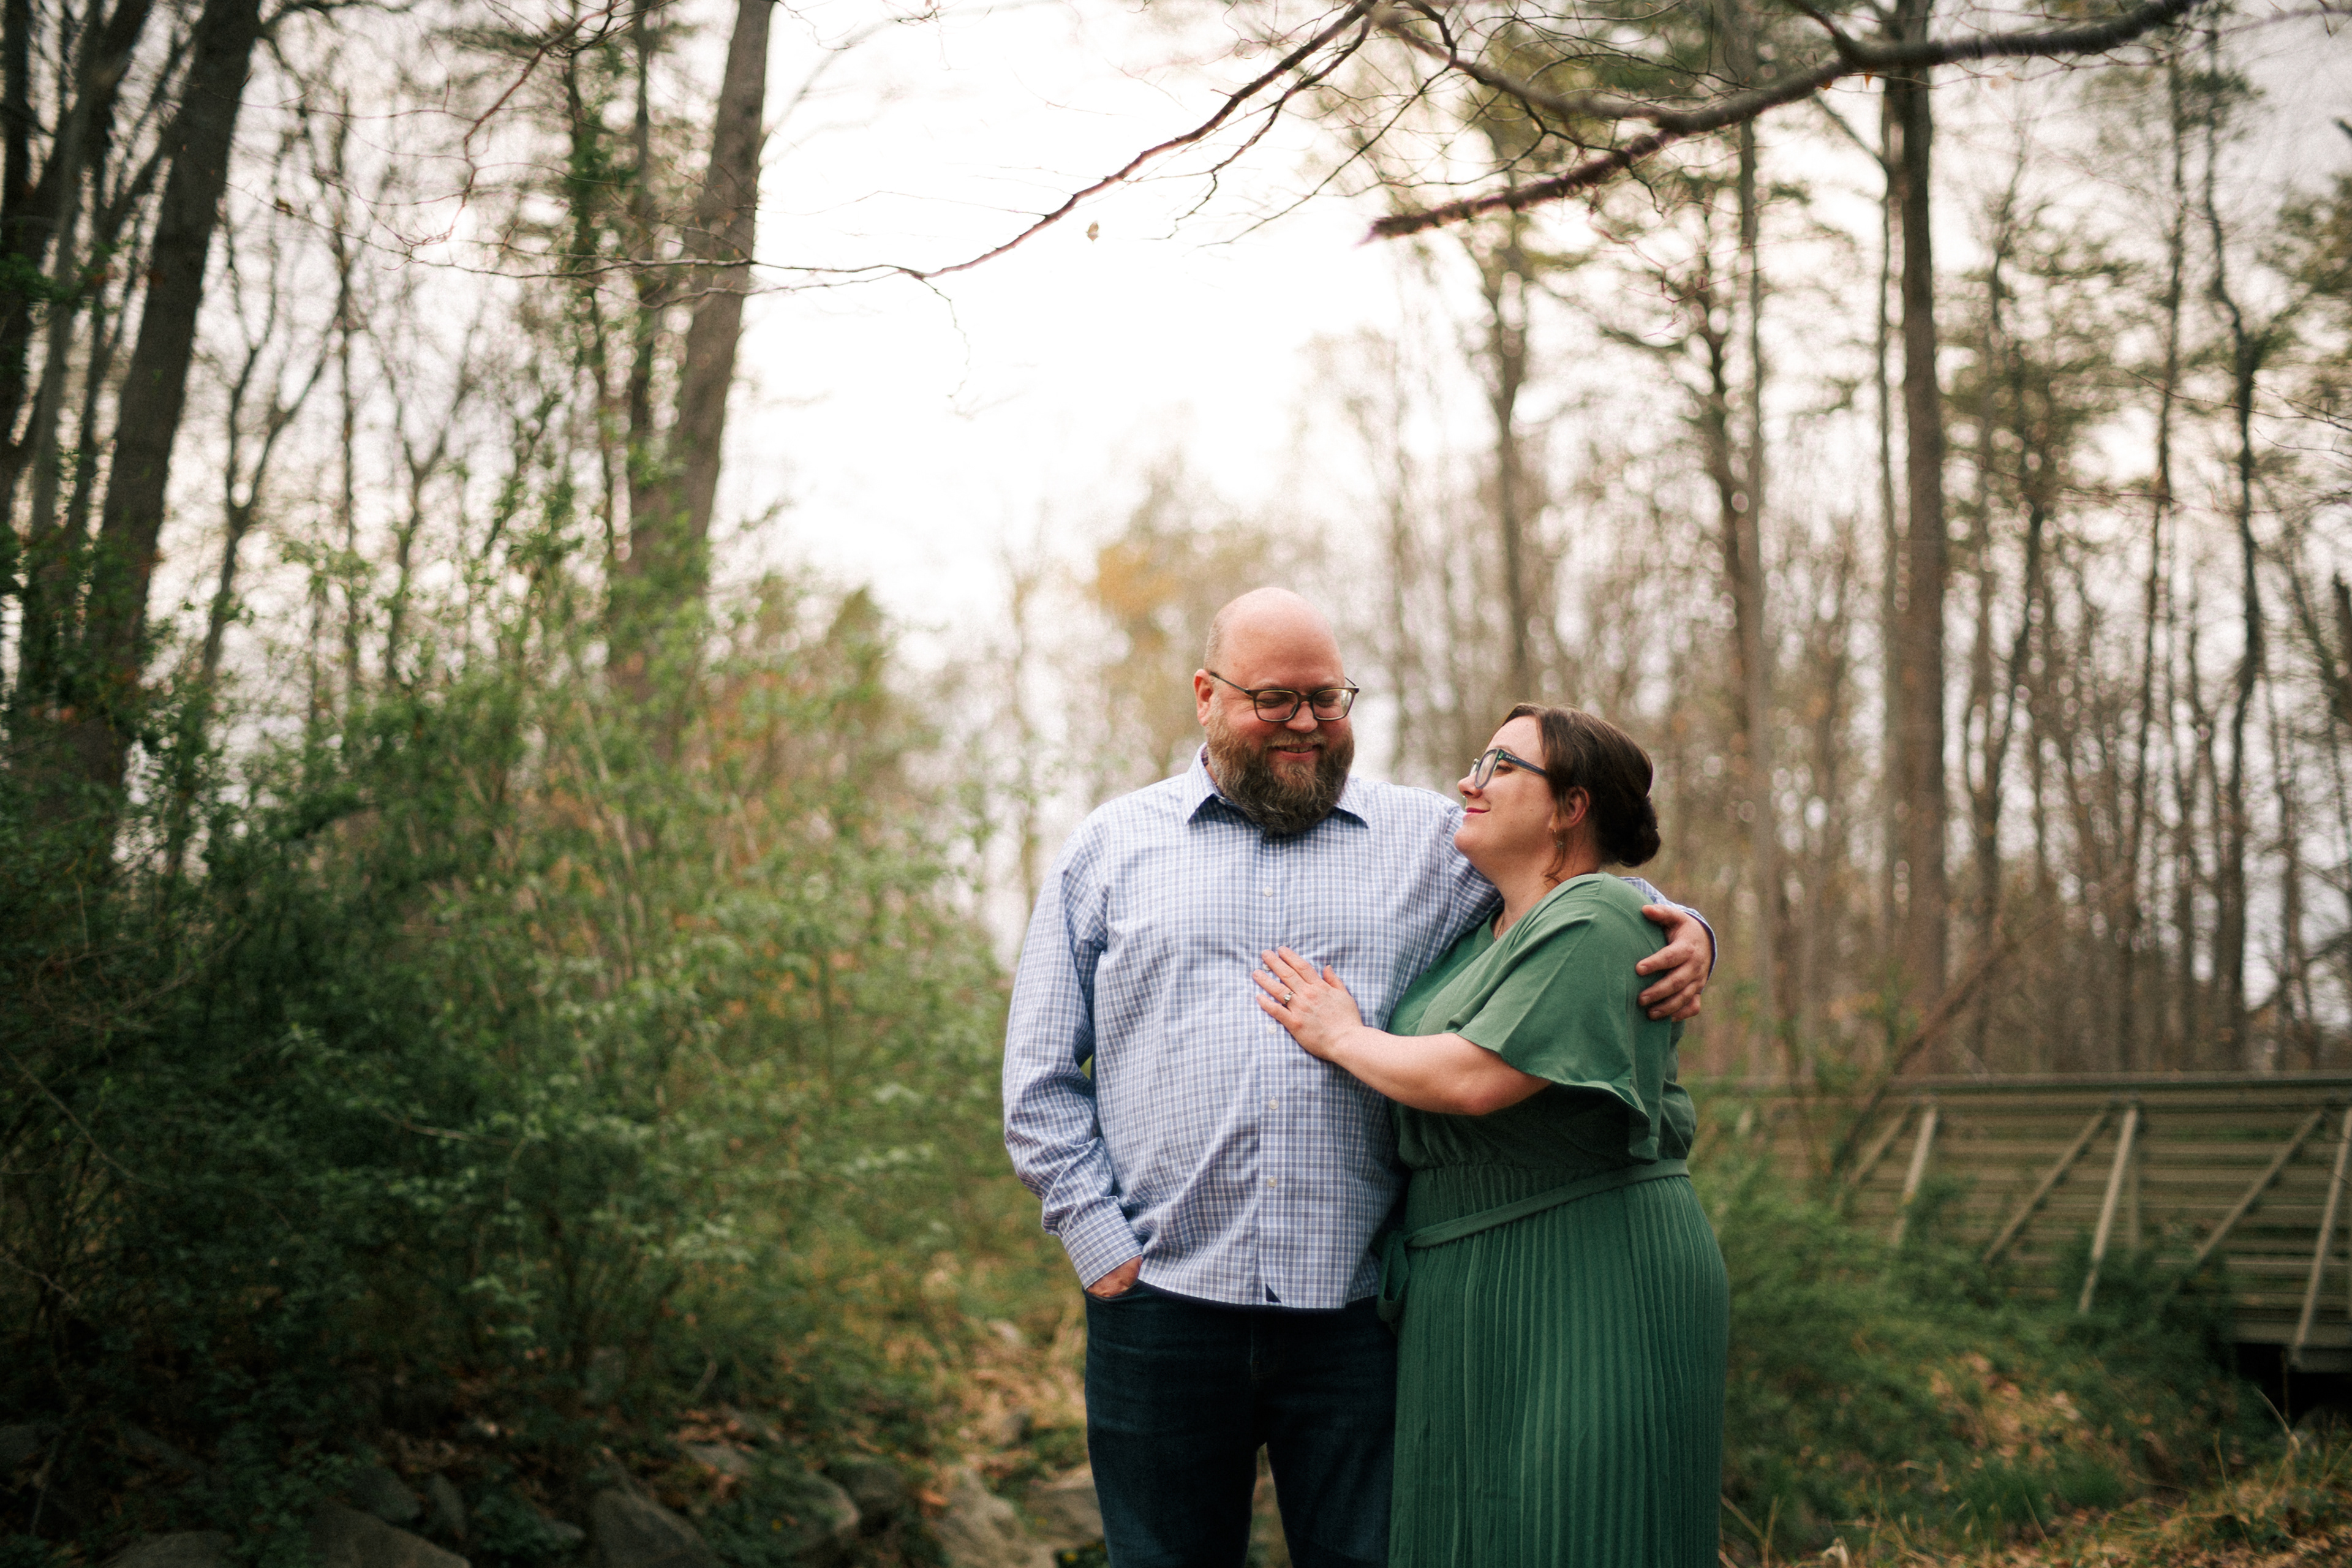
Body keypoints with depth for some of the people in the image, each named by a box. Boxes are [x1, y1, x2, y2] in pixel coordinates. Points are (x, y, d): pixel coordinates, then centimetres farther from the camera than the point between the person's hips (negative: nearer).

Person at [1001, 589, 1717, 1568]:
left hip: (1357, 1308, 0)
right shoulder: (1112, 847, 9)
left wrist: (1685, 933, -5)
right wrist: (1099, 1238, -1)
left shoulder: (1433, 840, 10)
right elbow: (1040, 1077, 9)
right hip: (1162, 1304, 0)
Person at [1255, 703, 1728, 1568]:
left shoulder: (1595, 921, -13)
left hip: (1585, 1285, -9)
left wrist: (1341, 1036, -8)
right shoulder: (1480, 931, 15)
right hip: (1467, 1292, 9)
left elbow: (1474, 1078, -22)